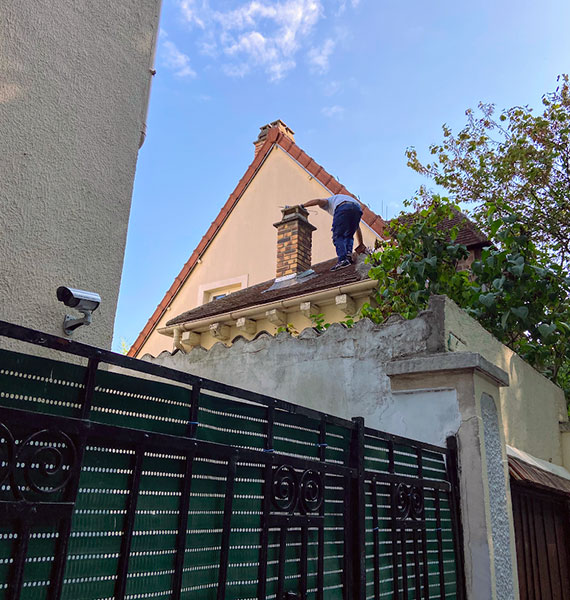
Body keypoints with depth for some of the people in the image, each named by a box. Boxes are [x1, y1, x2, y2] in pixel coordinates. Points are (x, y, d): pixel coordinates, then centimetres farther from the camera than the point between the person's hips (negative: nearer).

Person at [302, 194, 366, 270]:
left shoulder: (329, 201, 35)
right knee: (348, 236, 18)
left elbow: (318, 201, 10)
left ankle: (342, 259, -15)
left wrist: (301, 206, 9)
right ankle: (348, 254, -5)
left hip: (342, 208, -5)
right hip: (357, 209, 5)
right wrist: (361, 244, 46)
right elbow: (358, 228, 43)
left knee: (338, 236, 2)